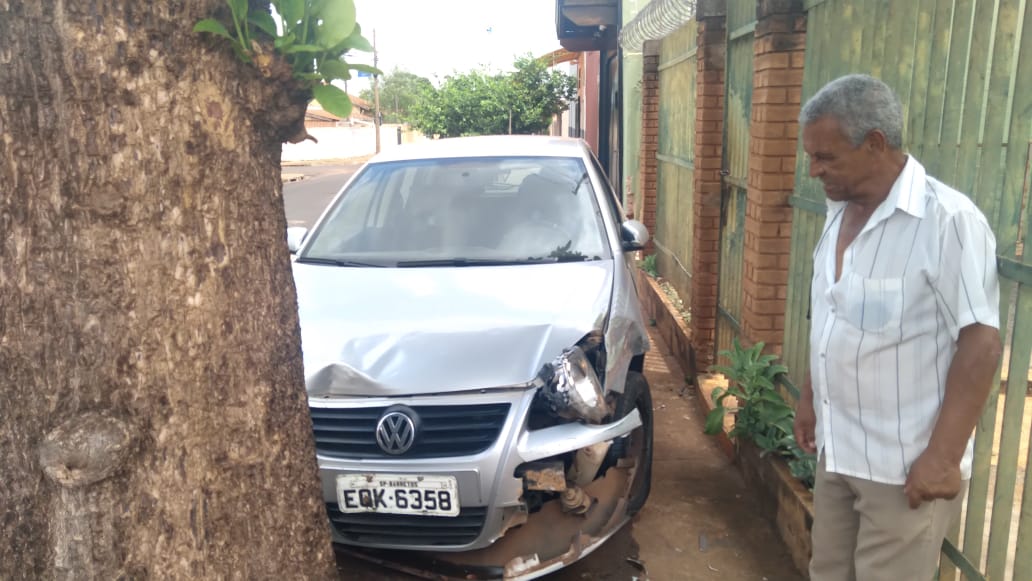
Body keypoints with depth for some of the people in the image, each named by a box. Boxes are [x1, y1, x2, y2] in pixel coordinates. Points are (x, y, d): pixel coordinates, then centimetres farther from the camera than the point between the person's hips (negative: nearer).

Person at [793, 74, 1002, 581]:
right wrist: (809, 397, 17)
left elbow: (980, 342, -19)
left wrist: (943, 455, -20)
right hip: (837, 450, 8)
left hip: (904, 465, -7)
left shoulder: (948, 220, -20)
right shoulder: (839, 212, 5)